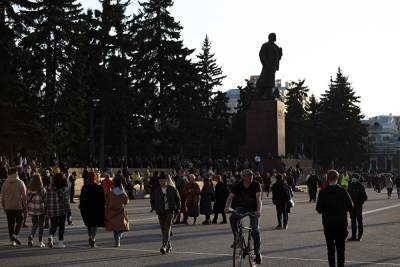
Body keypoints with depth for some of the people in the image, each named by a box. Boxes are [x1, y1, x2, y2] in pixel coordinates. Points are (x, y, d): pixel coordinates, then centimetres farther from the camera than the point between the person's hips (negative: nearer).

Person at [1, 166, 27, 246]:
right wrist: (25, 206, 0)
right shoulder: (20, 183, -6)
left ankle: (12, 241, 9)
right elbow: (24, 196, -8)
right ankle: (15, 234, -11)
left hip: (8, 207, 3)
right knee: (19, 222, 11)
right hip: (18, 206, -3)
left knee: (10, 224, 8)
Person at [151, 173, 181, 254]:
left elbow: (178, 199, 9)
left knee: (167, 228, -14)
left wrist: (177, 208, 2)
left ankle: (164, 246, -20)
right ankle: (169, 246, 20)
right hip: (160, 212, 3)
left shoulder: (172, 189, 1)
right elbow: (153, 201, 16)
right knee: (163, 230, 6)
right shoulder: (156, 191, 6)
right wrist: (154, 208, 3)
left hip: (170, 211, -3)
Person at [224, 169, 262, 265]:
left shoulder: (256, 185, -18)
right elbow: (230, 197, -20)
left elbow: (258, 198, -29)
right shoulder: (238, 186, -13)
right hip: (241, 207, 2)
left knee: (255, 230, -13)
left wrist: (259, 210, -47)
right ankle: (236, 238, -11)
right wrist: (227, 207, -40)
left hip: (253, 209, -2)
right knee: (233, 218, -30)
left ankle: (258, 253, 2)